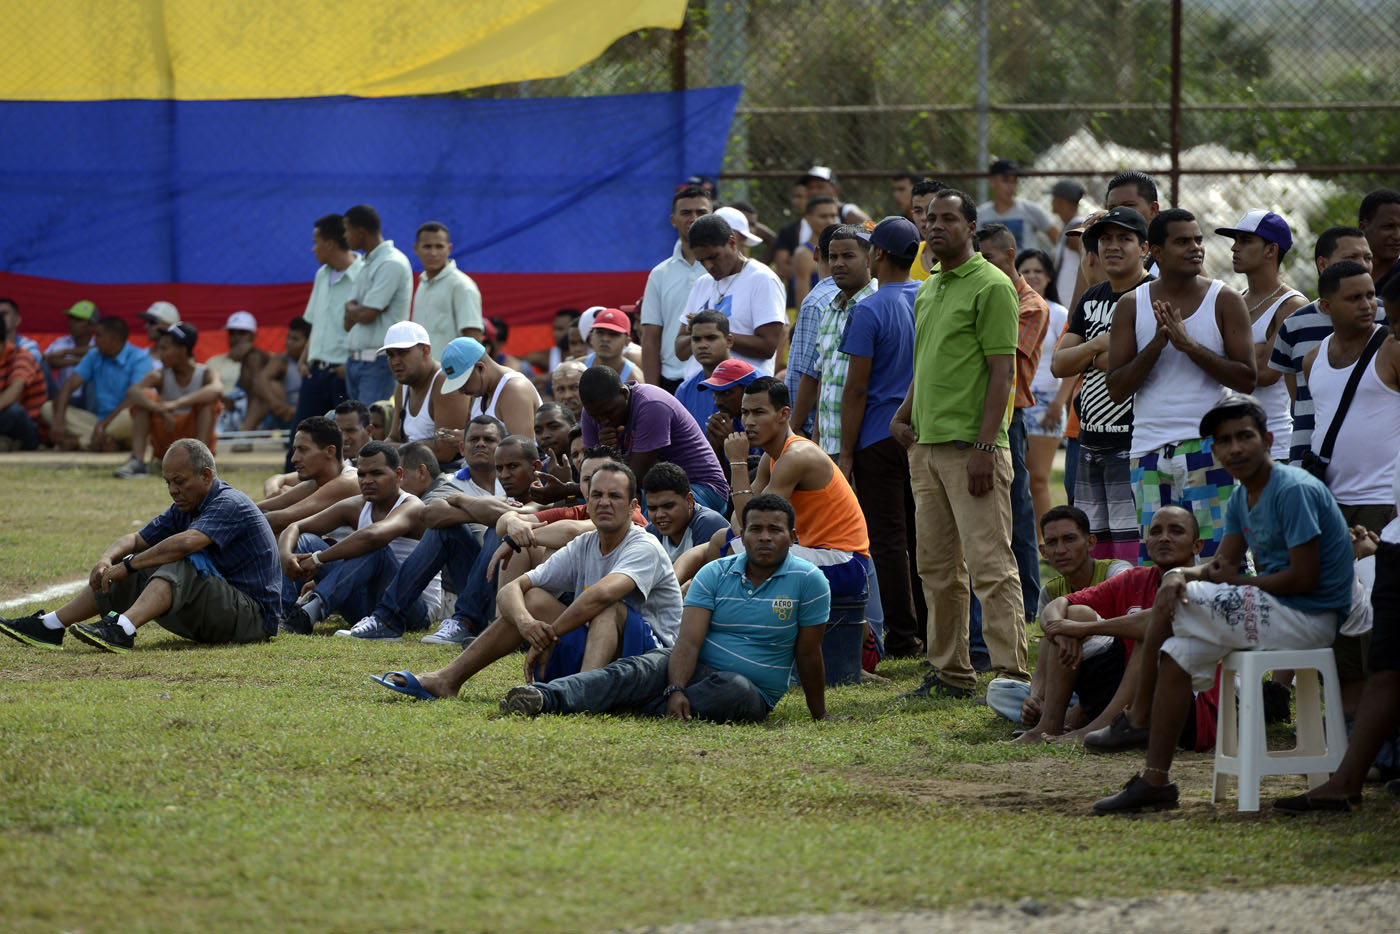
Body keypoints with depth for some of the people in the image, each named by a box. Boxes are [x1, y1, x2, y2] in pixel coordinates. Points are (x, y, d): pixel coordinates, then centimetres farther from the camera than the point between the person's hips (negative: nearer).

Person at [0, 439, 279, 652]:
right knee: (132, 575, 6)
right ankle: (49, 626, 0)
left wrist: (128, 566, -26)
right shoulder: (185, 508, 13)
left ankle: (121, 630, -49)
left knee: (183, 566, -32)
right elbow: (136, 540, 14)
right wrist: (107, 559, -8)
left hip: (253, 615, -9)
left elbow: (185, 543, -32)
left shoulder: (230, 505, -17)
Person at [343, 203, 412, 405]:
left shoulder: (392, 264, -11)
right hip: (355, 360, 9)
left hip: (378, 361, -9)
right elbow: (348, 322, 15)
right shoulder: (367, 265, 18)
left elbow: (367, 315, -16)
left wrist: (350, 308, 5)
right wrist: (356, 310, -7)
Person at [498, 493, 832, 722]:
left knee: (736, 689, -39)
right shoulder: (714, 574, 2)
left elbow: (808, 655, 1)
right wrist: (676, 690, -28)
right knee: (636, 671, -30)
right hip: (693, 671, 1)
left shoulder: (808, 581, -3)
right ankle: (545, 698, -53)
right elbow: (689, 640, -10)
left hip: (754, 693, -1)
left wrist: (820, 718, 2)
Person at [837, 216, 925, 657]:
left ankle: (903, 637, -2)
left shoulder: (870, 311, -12)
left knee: (888, 539, -1)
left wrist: (847, 452, -7)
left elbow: (856, 389, -12)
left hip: (881, 437, -6)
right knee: (923, 538, 11)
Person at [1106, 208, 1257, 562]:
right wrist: (1156, 345, -10)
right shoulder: (1131, 306, 8)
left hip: (1208, 448, -2)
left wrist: (1190, 345, -12)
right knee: (1152, 560, 2)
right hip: (1149, 450, 2)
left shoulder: (1224, 301, 3)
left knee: (1215, 553, -7)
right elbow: (1116, 389, 4)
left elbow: (1247, 380, -3)